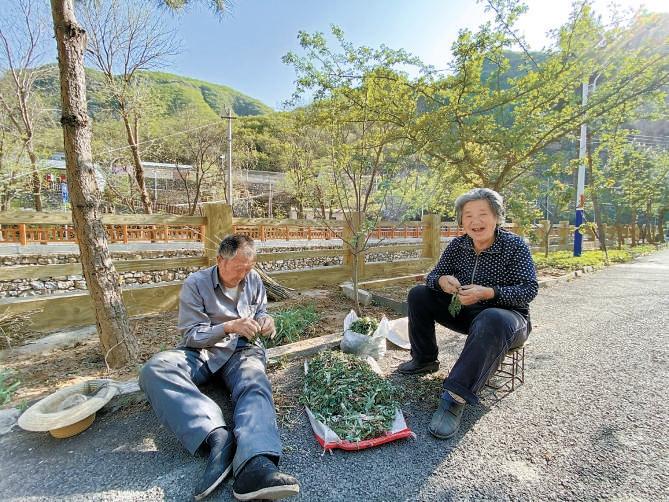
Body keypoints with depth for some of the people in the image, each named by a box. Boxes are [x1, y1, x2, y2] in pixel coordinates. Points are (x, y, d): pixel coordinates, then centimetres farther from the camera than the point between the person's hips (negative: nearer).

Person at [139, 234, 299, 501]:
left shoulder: (253, 279, 3)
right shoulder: (195, 284, -7)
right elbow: (192, 335, -7)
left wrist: (265, 320, -7)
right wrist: (229, 327, -24)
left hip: (241, 351, 1)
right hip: (201, 352, -1)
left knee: (255, 385, -33)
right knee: (153, 370, -31)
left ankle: (255, 465, -54)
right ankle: (215, 434, -44)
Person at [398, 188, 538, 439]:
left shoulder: (515, 246, -13)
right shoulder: (457, 245, -1)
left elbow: (529, 289, -18)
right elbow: (432, 275, 2)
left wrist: (488, 292, -33)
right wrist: (442, 280, -24)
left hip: (507, 316, -5)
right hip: (465, 314, 5)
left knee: (491, 321, -41)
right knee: (419, 294, -5)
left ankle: (455, 398, -38)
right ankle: (425, 360, 8)